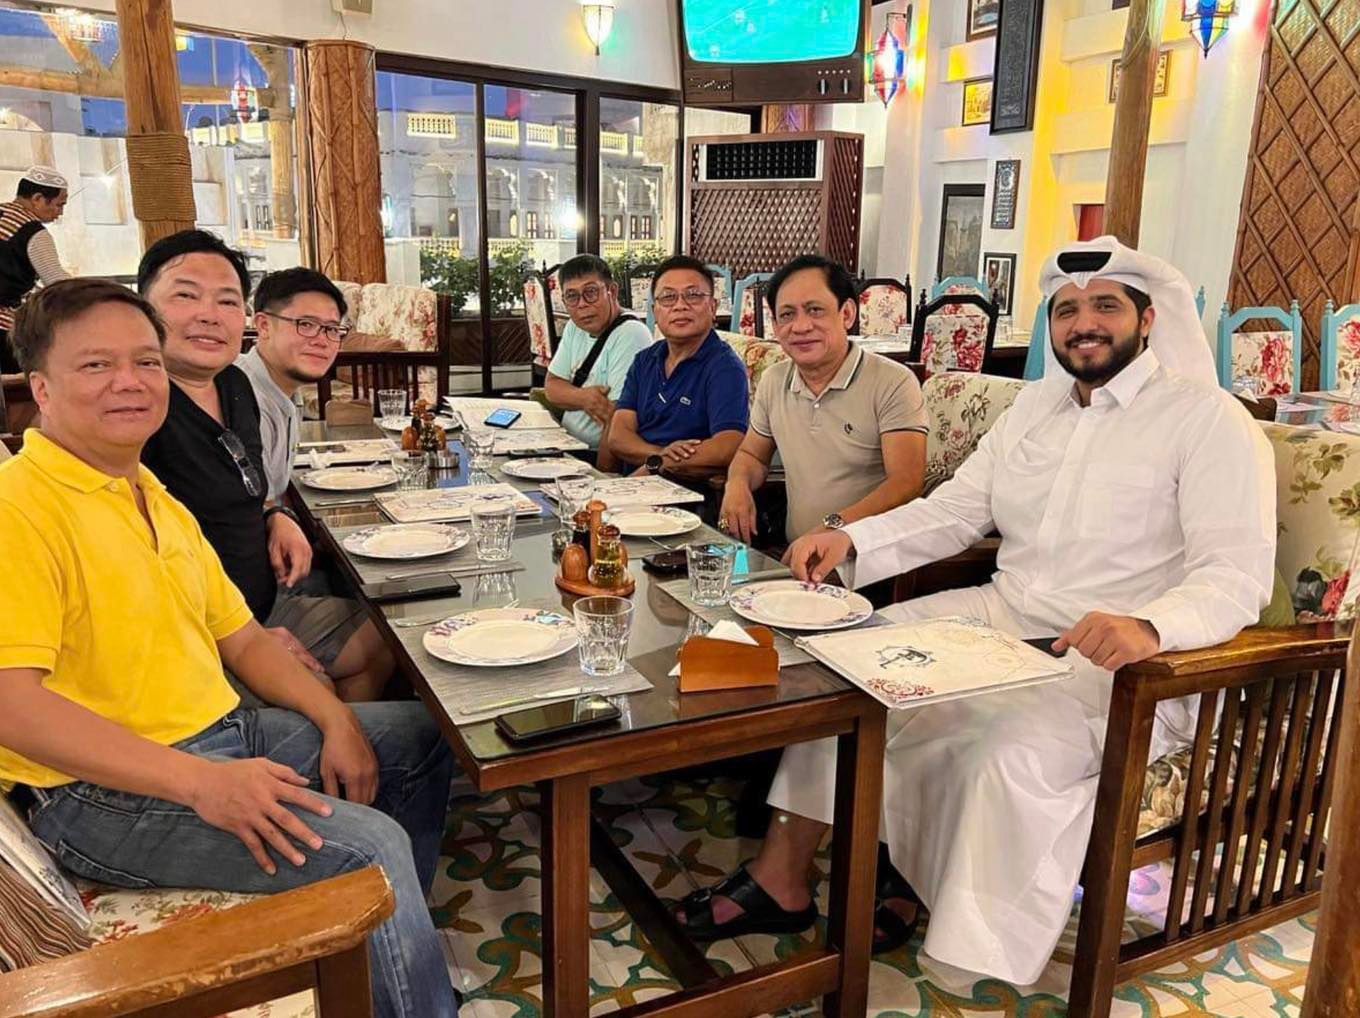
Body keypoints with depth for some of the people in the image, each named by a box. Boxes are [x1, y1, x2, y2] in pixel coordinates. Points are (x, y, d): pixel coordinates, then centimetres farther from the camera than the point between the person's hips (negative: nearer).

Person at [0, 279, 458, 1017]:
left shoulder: (157, 501, 13)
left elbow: (241, 639, 15)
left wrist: (337, 721, 0)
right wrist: (201, 783, -29)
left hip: (224, 735, 10)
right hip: (105, 793, -9)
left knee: (422, 737, 15)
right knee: (368, 843, -24)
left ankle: (392, 940, 29)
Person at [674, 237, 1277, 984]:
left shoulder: (1210, 419, -7)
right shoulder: (1036, 403, 14)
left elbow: (1238, 575, -17)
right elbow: (953, 509, 10)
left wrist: (1148, 627, -38)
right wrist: (852, 541, -7)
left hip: (1113, 663, -6)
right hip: (1000, 616, 7)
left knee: (1009, 751, -33)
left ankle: (975, 961, -6)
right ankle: (782, 878, 0)